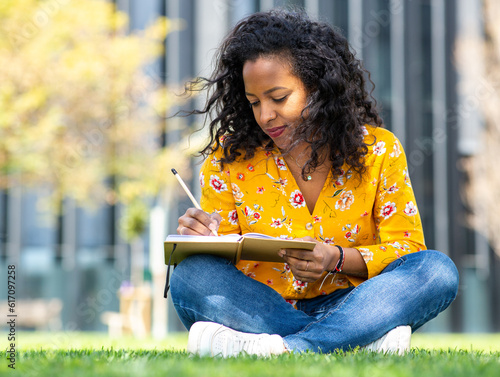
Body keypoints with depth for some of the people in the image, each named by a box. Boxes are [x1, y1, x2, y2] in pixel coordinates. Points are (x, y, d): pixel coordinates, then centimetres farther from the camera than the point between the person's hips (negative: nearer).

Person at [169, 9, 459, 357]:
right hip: (258, 309, 0)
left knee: (438, 271, -26)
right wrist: (201, 242, -20)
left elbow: (407, 247, 0)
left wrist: (338, 260, -19)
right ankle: (366, 338, -33)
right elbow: (220, 263, 5)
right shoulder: (229, 158, 4)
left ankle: (282, 347, -37)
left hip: (348, 303, 0)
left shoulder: (378, 150, 3)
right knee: (191, 276, -29)